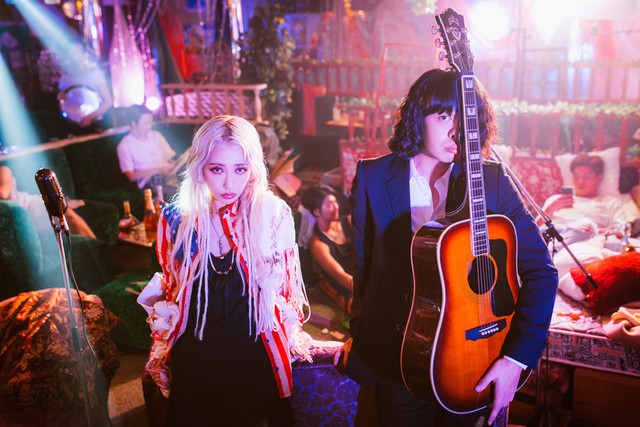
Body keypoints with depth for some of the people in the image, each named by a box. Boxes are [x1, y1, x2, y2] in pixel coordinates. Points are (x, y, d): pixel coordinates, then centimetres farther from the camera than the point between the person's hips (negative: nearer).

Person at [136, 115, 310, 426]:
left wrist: (288, 336, 7)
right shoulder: (176, 219, -5)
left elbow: (287, 285, 4)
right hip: (193, 362, 2)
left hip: (256, 360, -1)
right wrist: (164, 347, 9)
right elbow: (169, 288, 10)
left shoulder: (275, 215, -9)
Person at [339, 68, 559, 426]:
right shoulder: (374, 178, -7)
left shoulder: (492, 181, -8)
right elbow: (366, 262, 1)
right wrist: (360, 333, 5)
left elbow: (541, 271, -8)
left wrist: (518, 357, -13)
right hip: (397, 360, 0)